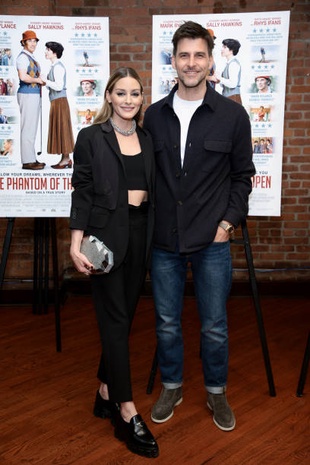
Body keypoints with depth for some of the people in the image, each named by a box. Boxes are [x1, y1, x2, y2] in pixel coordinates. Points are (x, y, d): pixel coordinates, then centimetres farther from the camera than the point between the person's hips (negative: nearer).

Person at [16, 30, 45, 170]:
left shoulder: (31, 58, 19)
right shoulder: (22, 57, -9)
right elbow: (23, 77, -24)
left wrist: (40, 80, 8)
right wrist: (37, 80, -10)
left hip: (35, 94, 10)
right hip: (27, 94, -10)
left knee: (32, 128, 12)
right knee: (28, 127, -10)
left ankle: (31, 159, 19)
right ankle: (27, 161, -9)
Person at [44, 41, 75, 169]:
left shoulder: (58, 67, -13)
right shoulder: (54, 66, 15)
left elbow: (59, 86, -21)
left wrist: (45, 81, -14)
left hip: (59, 101, -9)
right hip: (56, 101, 9)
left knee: (62, 129, -6)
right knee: (58, 129, 10)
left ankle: (66, 159, -1)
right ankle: (65, 158, 14)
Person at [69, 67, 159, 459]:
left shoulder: (146, 138, 12)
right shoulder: (91, 137, -1)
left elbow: (150, 188, 13)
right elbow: (81, 192, -6)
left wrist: (155, 236, 8)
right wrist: (76, 243, -14)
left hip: (139, 233, 5)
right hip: (106, 234, -5)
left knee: (124, 315, 10)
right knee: (115, 319, -3)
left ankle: (106, 392, 27)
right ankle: (127, 416, 4)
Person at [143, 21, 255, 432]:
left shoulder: (233, 114, -2)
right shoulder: (154, 115, 5)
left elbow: (242, 175, 4)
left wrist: (229, 221, -4)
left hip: (212, 241, -2)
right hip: (164, 240, 2)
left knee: (214, 326, 10)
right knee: (167, 322, 14)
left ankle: (216, 392, 34)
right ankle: (171, 387, 36)